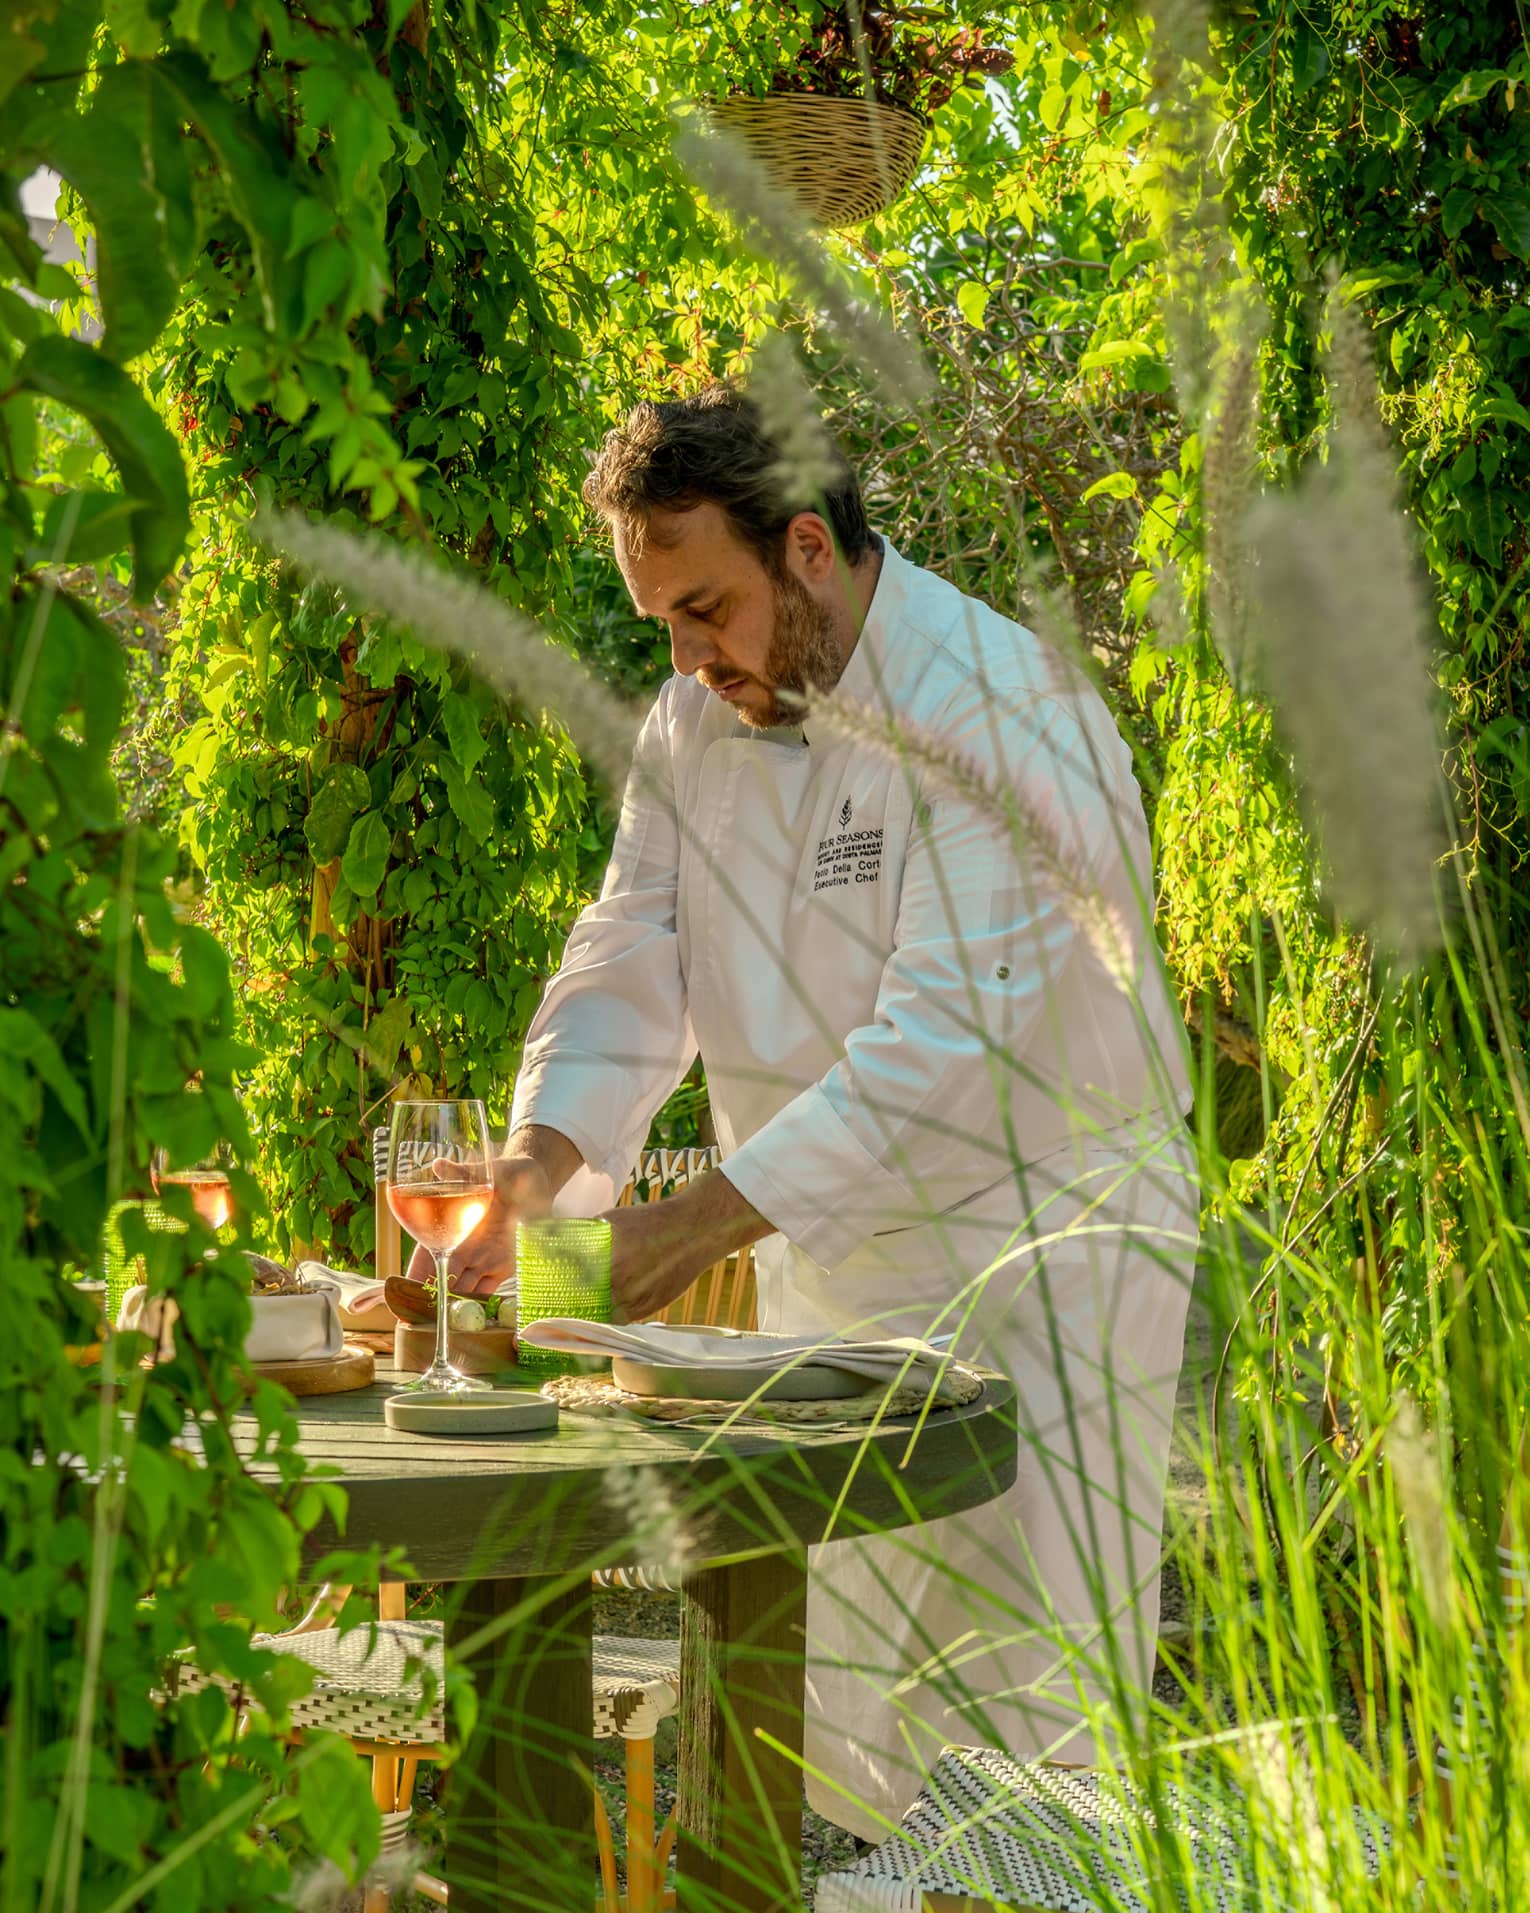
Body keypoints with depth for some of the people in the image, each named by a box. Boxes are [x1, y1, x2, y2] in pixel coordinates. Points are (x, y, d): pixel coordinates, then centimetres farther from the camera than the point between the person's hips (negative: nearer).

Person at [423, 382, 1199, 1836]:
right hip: (831, 1266, 7)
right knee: (826, 1714, 11)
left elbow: (946, 1038, -27)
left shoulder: (1006, 712, -20)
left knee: (1023, 1718, -6)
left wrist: (700, 1222, -32)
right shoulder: (696, 725, 4)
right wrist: (542, 1162, -19)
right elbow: (630, 964, 1)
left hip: (1039, 1249, -7)